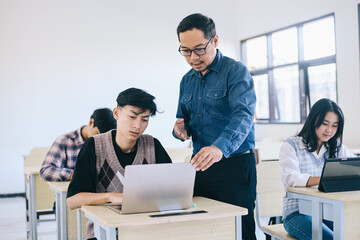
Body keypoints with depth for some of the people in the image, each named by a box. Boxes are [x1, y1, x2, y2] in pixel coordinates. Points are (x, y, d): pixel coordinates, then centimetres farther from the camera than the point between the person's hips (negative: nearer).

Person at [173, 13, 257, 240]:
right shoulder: (187, 81, 12)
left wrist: (220, 148, -43)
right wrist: (180, 129, -4)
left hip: (235, 164, -6)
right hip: (199, 165, 6)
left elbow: (243, 115, -25)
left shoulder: (236, 72, -9)